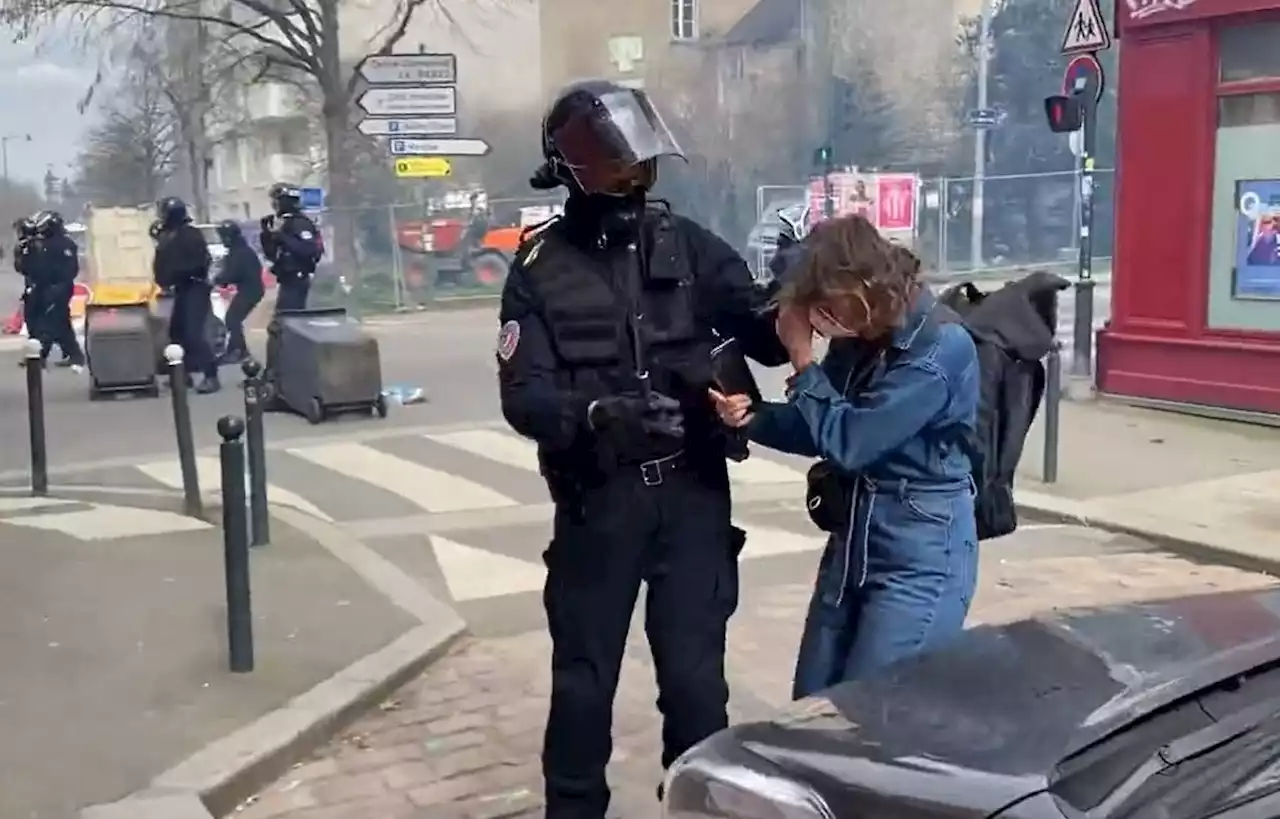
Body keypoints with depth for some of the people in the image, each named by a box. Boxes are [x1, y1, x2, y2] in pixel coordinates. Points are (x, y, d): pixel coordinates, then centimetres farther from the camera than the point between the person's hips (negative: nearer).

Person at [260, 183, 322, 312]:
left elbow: (308, 250, -27)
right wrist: (267, 233, 3)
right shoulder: (283, 222, 16)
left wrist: (282, 237, -25)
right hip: (288, 280, 10)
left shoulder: (300, 223, -13)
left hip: (296, 280, -10)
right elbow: (272, 255, 18)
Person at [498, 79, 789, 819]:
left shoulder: (686, 243, 1)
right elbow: (523, 396, -11)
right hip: (598, 500, -1)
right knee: (585, 677, 12)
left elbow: (762, 338, 0)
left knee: (696, 676, 10)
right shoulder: (542, 269, -3)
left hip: (693, 492, 1)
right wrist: (598, 414, -30)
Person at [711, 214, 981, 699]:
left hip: (920, 560, -8)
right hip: (852, 548, 8)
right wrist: (751, 418, -6)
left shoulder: (942, 348, -20)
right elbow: (820, 434, 12)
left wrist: (802, 357, -14)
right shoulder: (860, 338, 3)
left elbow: (849, 442, -23)